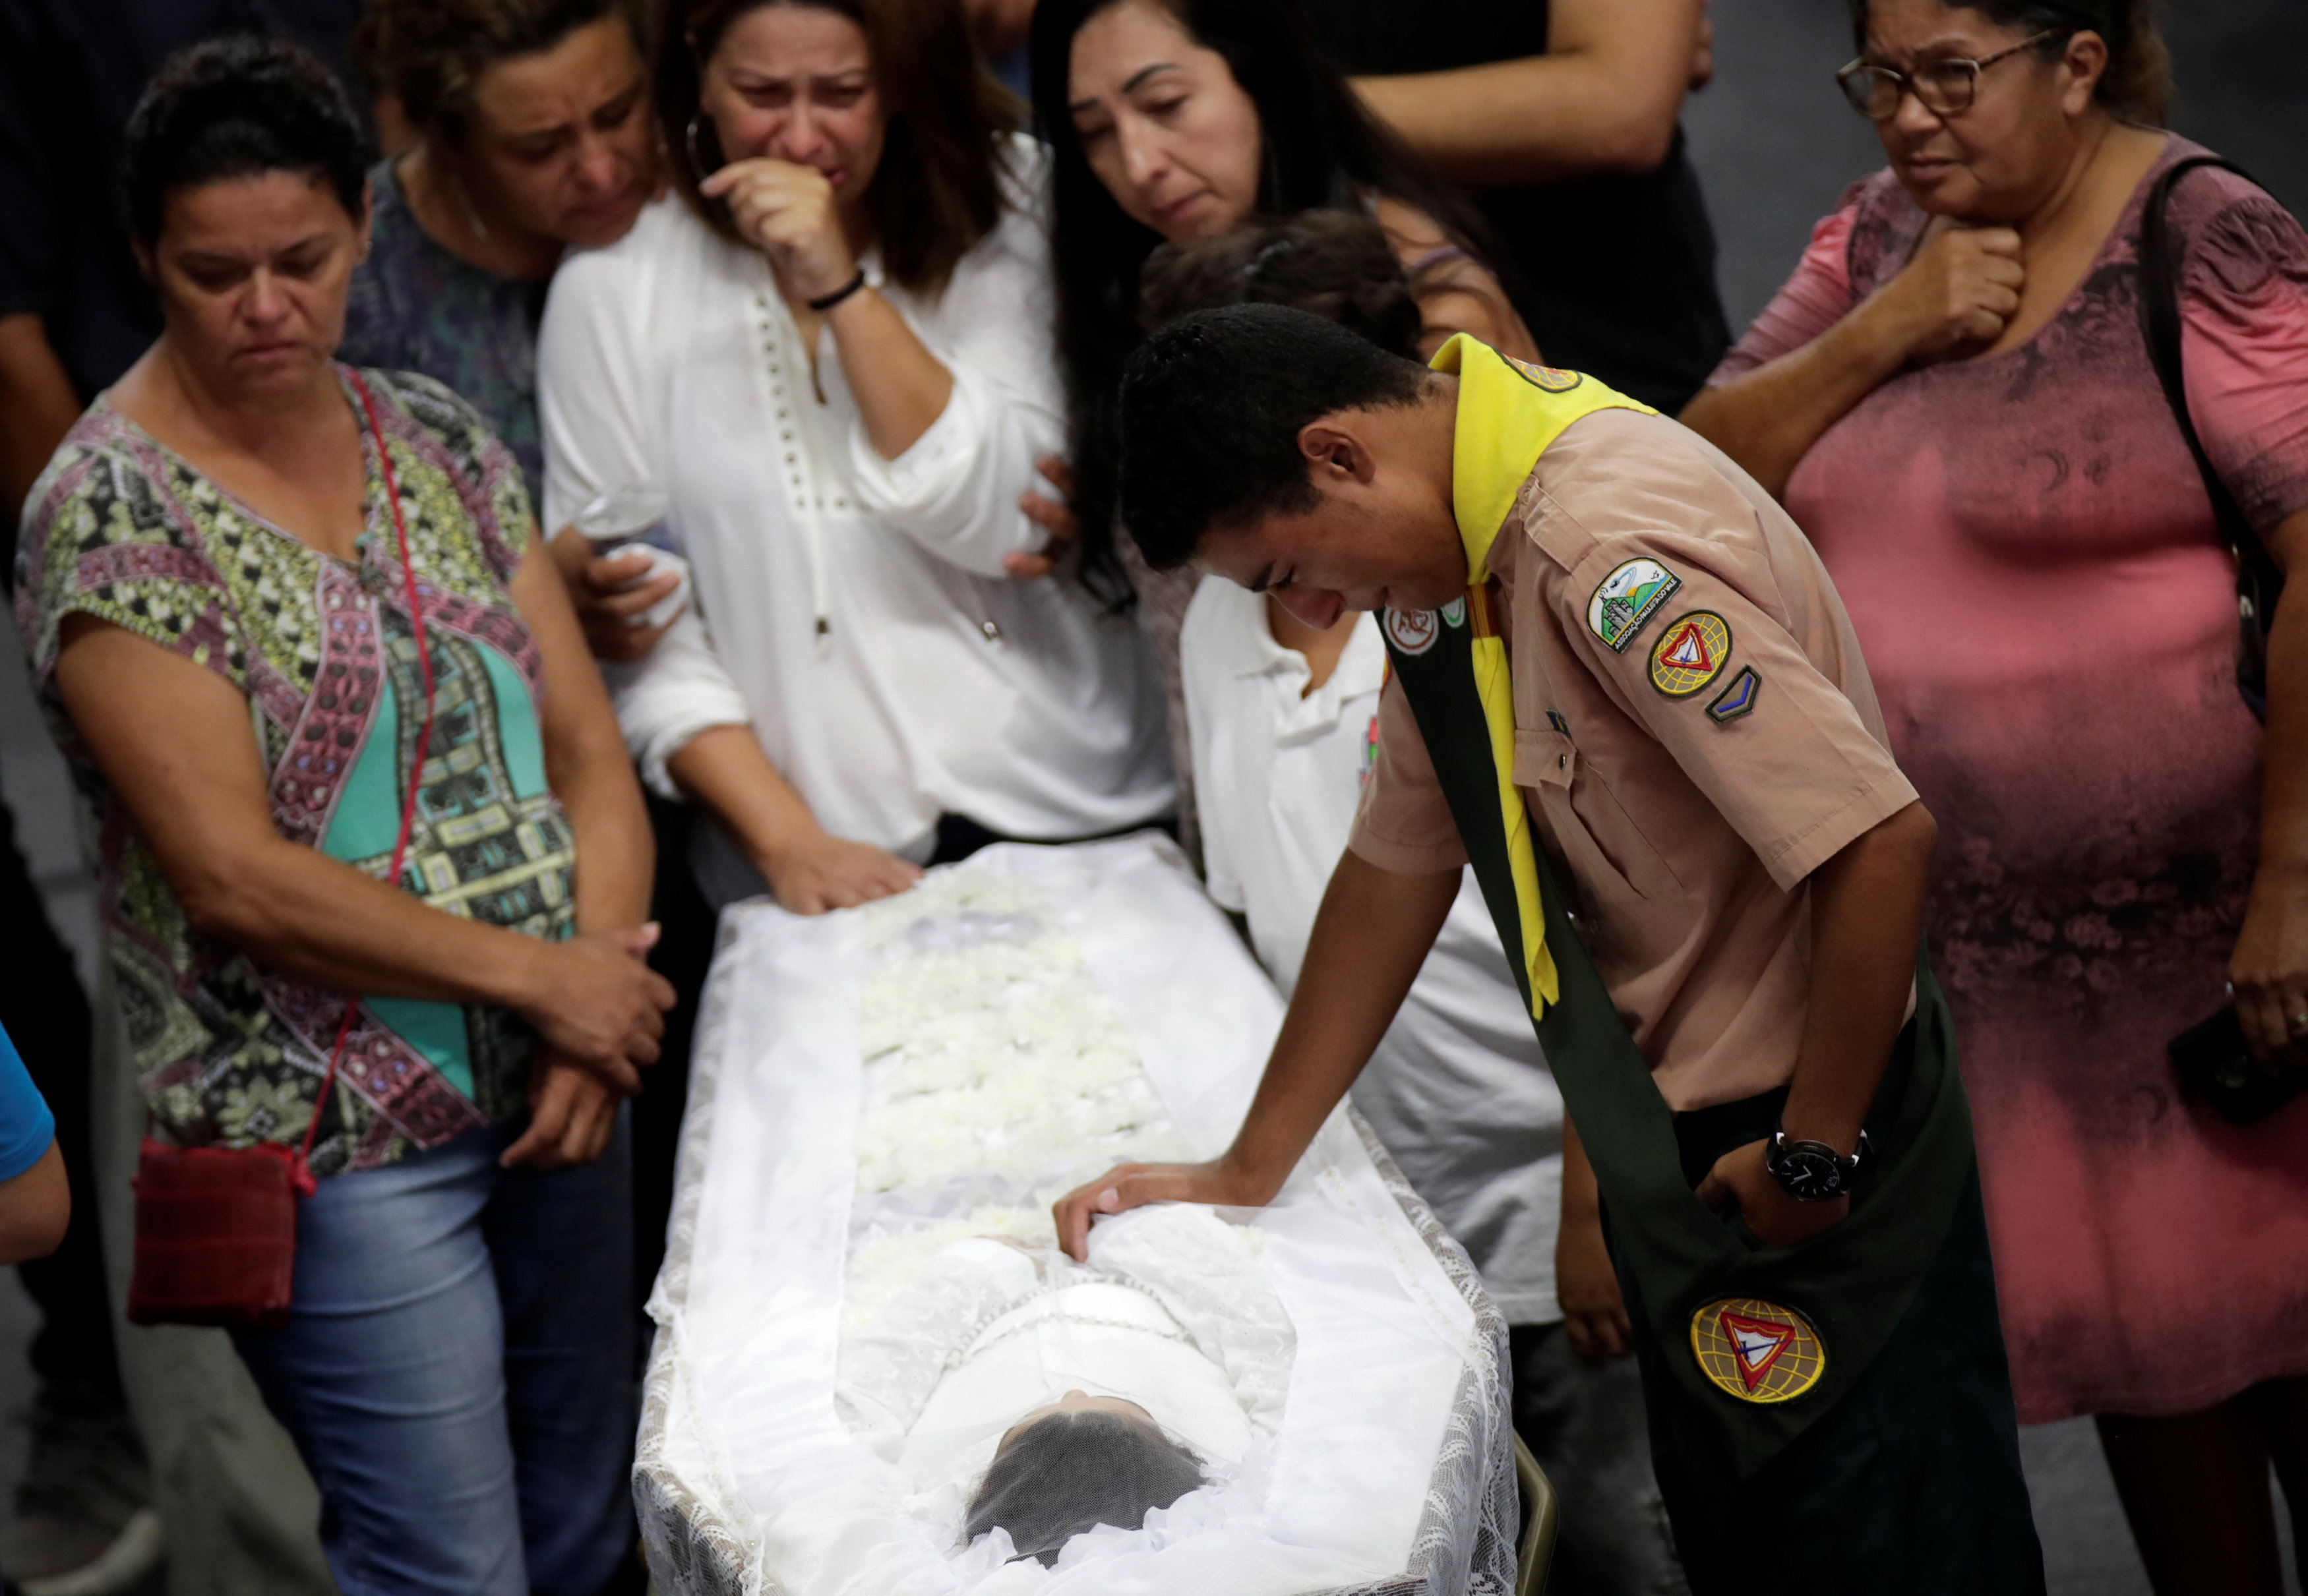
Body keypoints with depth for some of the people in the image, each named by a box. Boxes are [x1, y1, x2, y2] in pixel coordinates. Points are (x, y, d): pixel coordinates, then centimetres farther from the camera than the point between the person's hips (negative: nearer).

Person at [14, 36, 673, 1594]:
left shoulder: (442, 440, 6)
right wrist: (540, 978, -16)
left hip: (556, 1092, 6)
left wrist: (600, 1007, -9)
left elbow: (587, 746, 6)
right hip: (336, 1141, -6)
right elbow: (235, 877, -17)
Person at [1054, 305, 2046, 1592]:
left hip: (1813, 1146, -9)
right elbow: (1401, 860, 12)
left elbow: (1881, 839, -30)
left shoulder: (1608, 550, -28)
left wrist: (1811, 1157, -19)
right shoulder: (1449, 550, 3)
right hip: (1675, 1143, 9)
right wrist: (1248, 1172, 12)